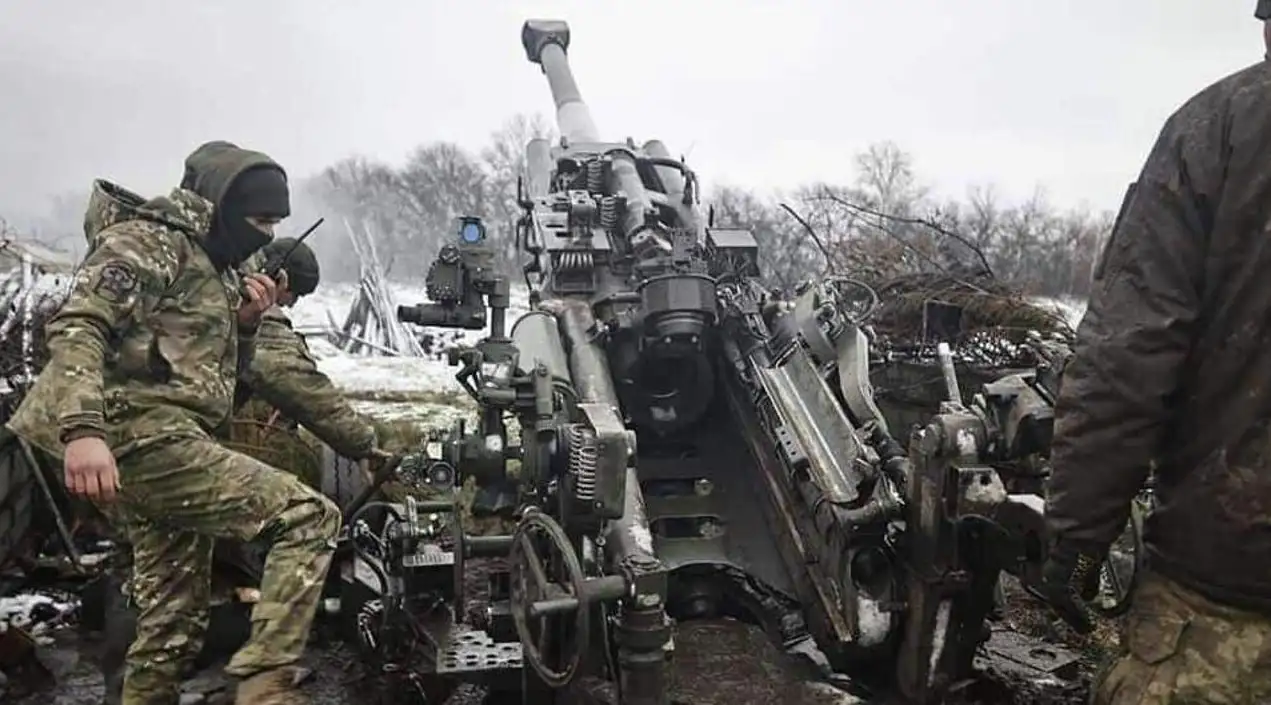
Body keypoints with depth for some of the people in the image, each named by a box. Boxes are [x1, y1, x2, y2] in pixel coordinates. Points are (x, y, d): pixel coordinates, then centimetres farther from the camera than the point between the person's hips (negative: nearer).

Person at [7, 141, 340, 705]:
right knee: (309, 518, -16)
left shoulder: (213, 268, 23)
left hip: (159, 443, 10)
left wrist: (244, 323, 7)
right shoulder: (149, 240, -5)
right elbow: (77, 327, -18)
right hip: (140, 436, -10)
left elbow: (215, 370, 27)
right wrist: (82, 428, -32)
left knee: (174, 618, 15)